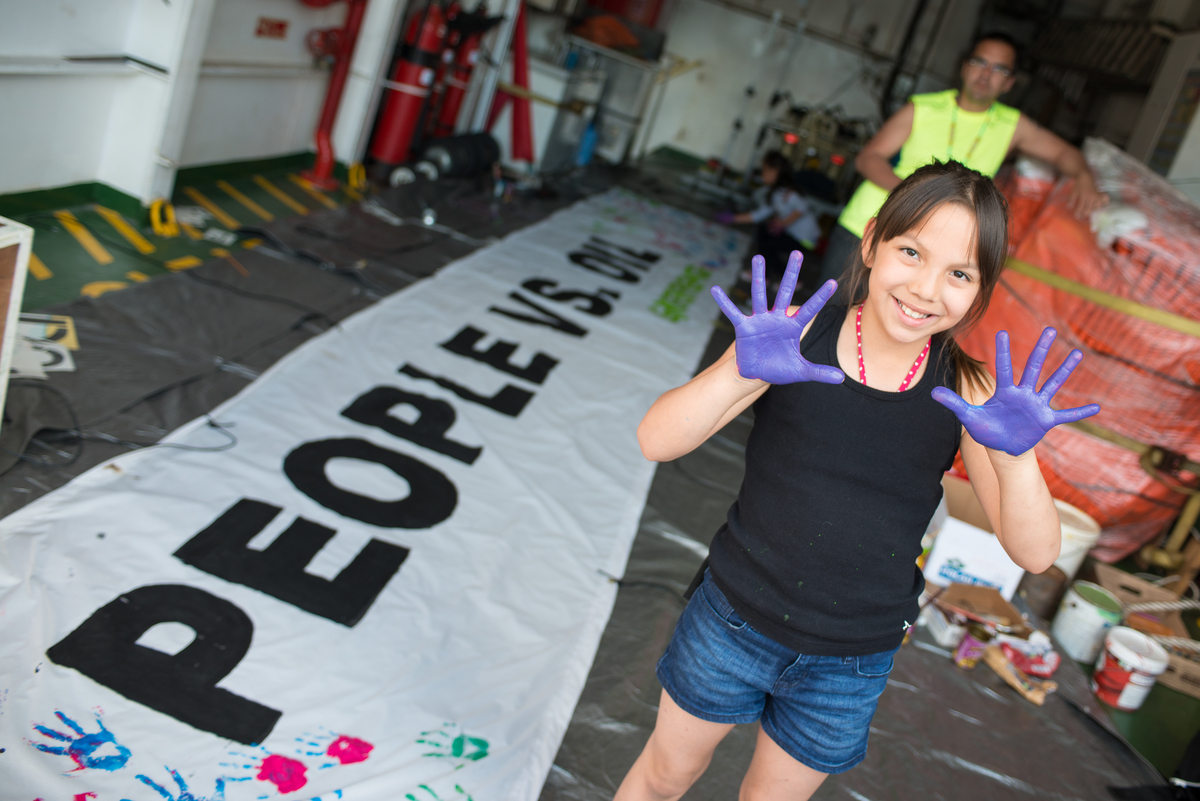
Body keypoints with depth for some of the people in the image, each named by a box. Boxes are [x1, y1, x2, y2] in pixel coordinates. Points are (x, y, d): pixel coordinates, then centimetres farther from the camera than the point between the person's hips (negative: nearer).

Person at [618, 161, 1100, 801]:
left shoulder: (965, 394, -12)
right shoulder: (796, 336, -17)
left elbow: (1035, 554, -15)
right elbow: (656, 441, -23)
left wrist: (1013, 454, -35)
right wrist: (742, 373, -41)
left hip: (850, 664, 1)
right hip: (735, 620, -1)